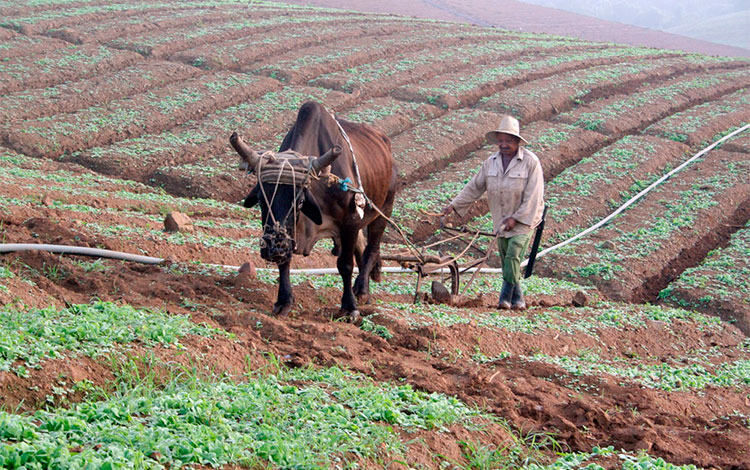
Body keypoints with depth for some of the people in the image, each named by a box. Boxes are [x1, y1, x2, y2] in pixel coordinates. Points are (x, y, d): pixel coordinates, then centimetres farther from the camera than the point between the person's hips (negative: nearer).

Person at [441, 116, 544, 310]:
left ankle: (506, 296, -6)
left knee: (513, 256, -16)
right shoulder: (492, 162, 2)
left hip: (524, 219, -6)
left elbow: (533, 195, -16)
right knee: (506, 259, 10)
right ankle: (517, 299, 21)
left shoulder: (530, 161, -14)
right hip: (501, 220, 6)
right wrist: (453, 206, 1)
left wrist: (516, 218, -20)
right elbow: (474, 187, 8)